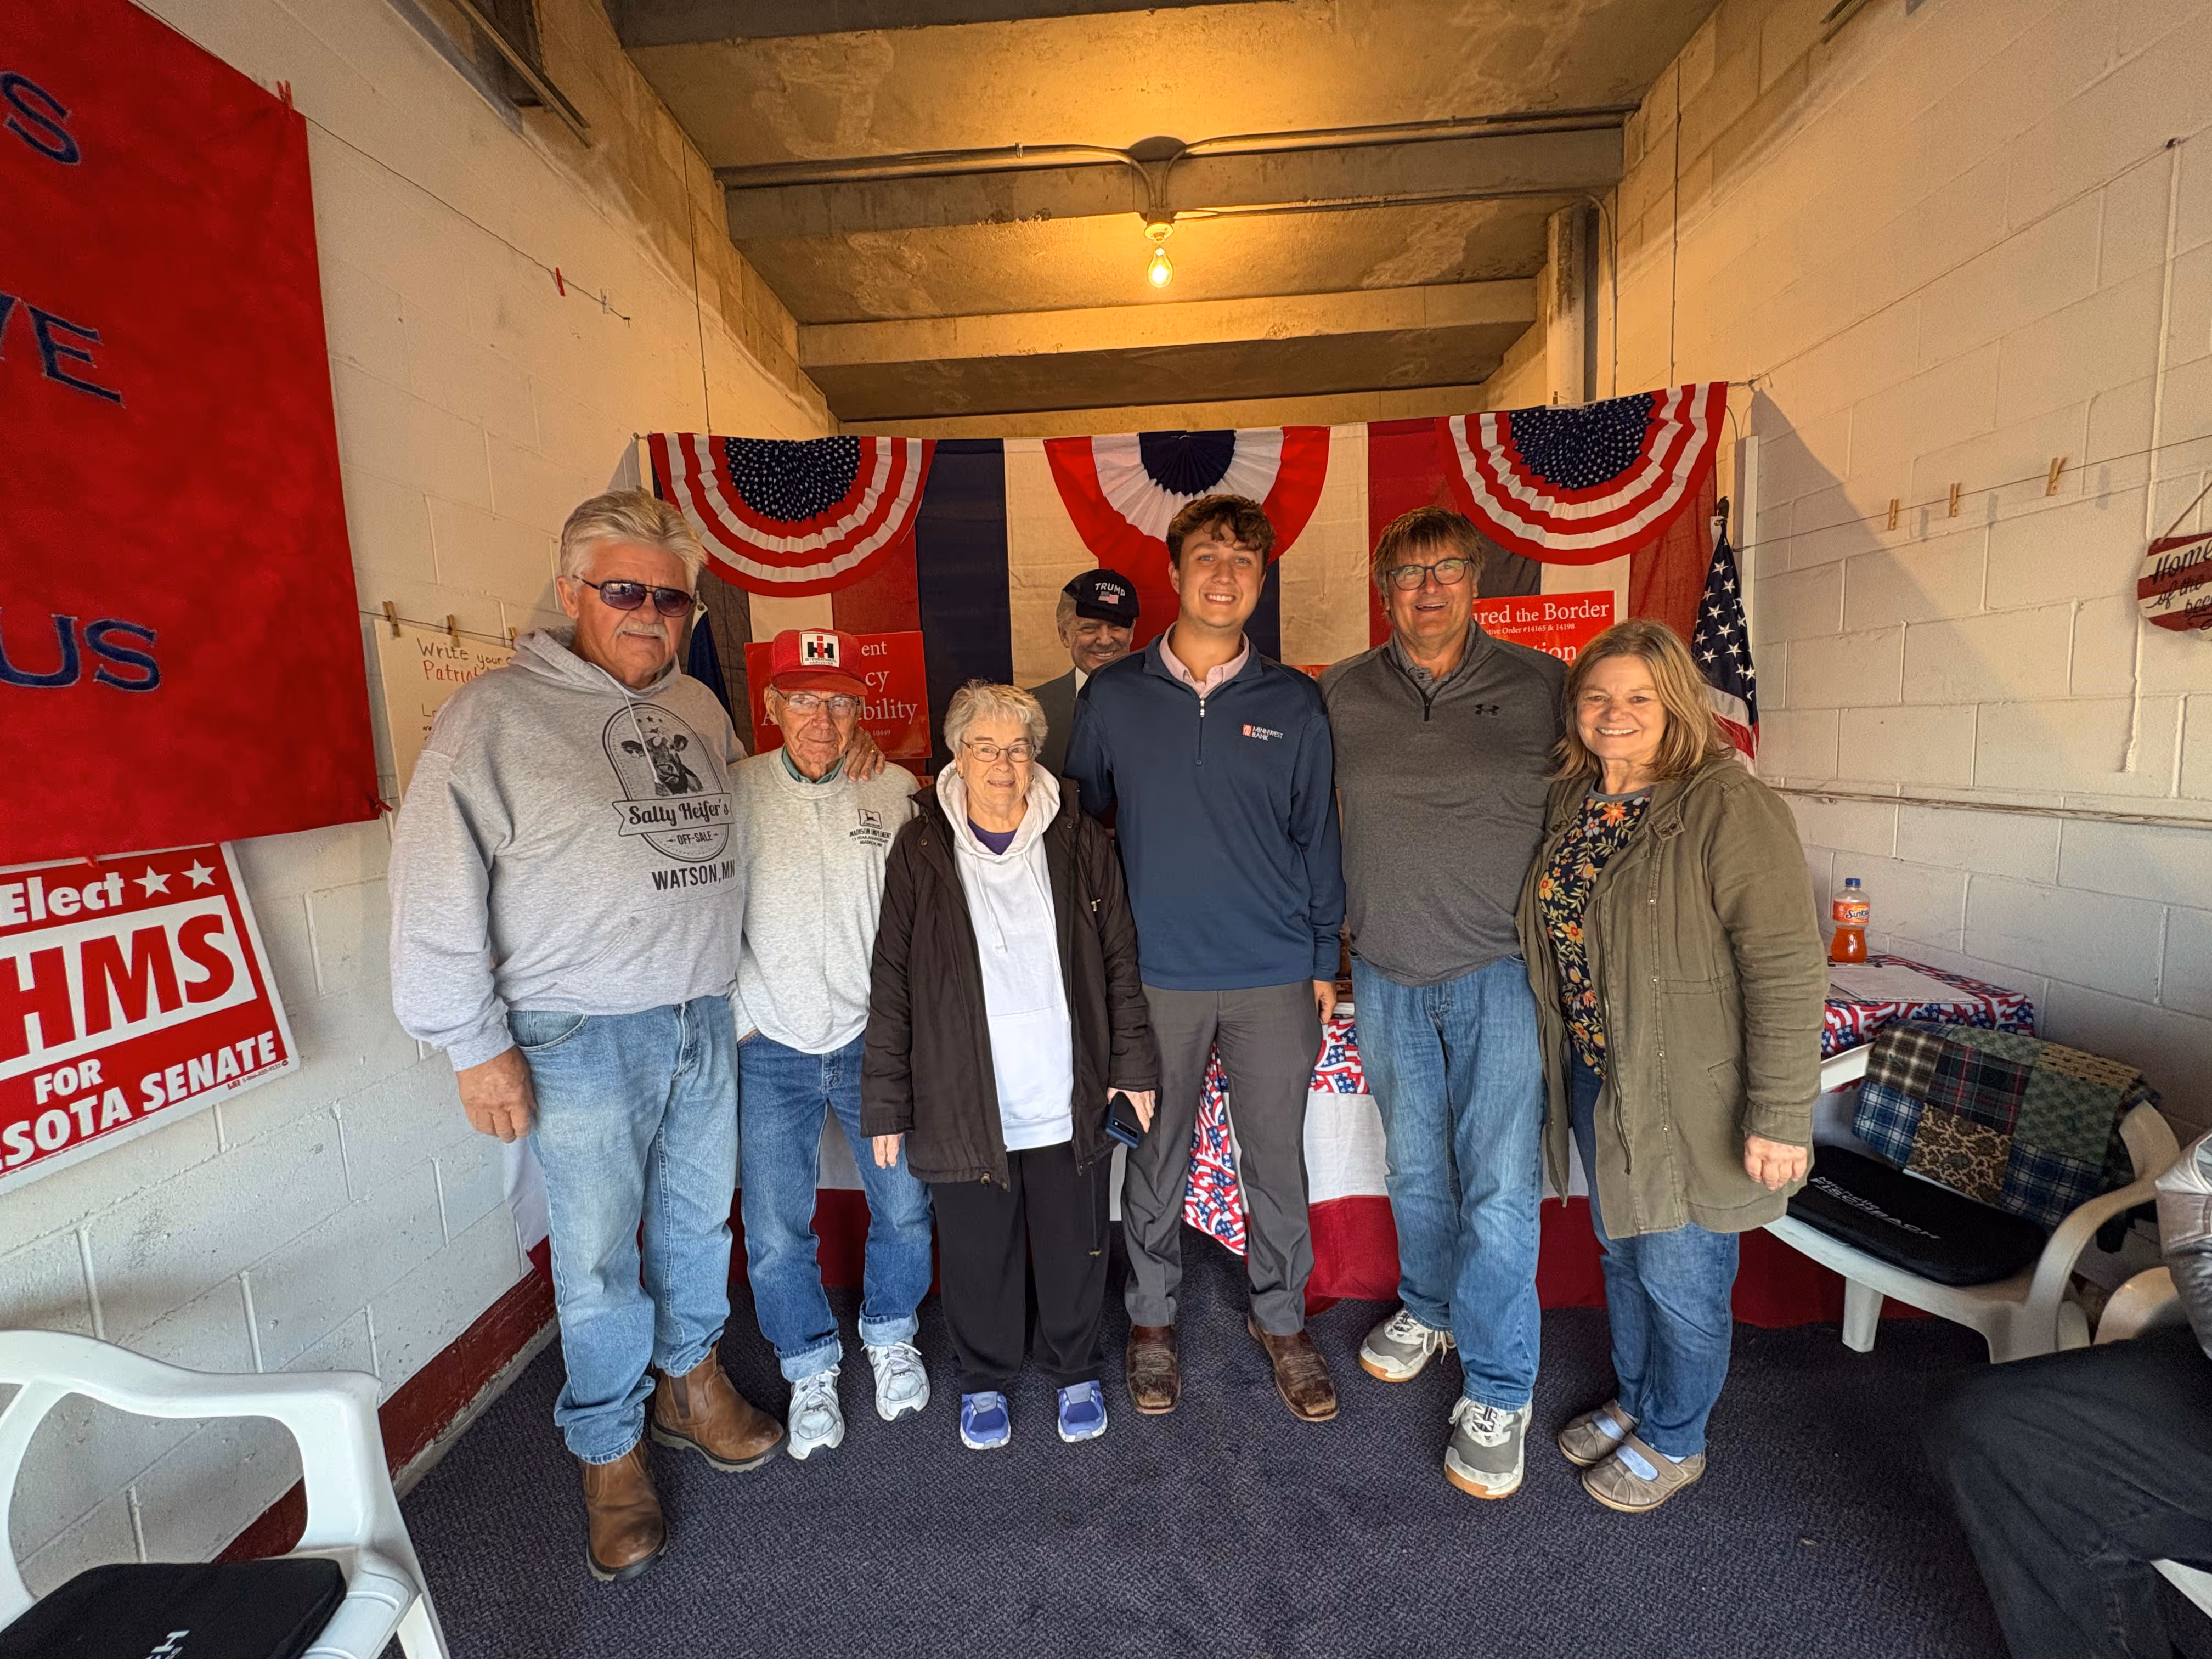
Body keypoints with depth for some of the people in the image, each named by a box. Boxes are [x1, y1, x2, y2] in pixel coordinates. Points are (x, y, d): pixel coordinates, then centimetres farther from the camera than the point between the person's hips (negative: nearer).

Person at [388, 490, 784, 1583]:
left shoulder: (698, 708, 9)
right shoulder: (495, 715, -9)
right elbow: (436, 890, -12)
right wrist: (476, 1044, -12)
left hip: (705, 1019, 6)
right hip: (581, 1039, -5)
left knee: (699, 1219, 19)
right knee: (597, 1254, 9)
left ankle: (689, 1380, 43)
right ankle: (611, 1453, 32)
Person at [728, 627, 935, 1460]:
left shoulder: (895, 790, 0)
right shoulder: (737, 793, -3)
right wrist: (737, 1013, -2)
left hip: (875, 1039, 1)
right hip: (771, 1050, 0)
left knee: (904, 1207, 10)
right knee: (775, 1232, 6)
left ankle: (890, 1337, 39)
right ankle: (811, 1368, 33)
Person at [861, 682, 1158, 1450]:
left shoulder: (1079, 842, -1)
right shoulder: (920, 851, -4)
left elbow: (1120, 962, 5)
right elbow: (891, 985, -2)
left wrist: (1133, 1063, 4)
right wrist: (887, 1103, -1)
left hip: (1070, 1098, 1)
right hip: (966, 1105, -1)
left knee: (1074, 1247, 16)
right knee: (977, 1250, 15)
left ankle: (1075, 1370, 42)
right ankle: (985, 1379, 42)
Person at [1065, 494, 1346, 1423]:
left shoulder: (1293, 703, 2)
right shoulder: (1113, 697, 0)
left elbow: (1317, 836, 7)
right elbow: (1078, 824, 8)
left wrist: (1324, 960, 6)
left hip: (1276, 978, 1)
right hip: (1156, 975, 0)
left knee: (1278, 1159, 13)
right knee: (1156, 1158, 13)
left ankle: (1280, 1319, 37)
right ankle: (1151, 1318, 36)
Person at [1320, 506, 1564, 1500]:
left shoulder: (1543, 686, -1)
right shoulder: (1340, 696, 2)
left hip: (1501, 972, -2)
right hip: (1386, 973, 2)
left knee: (1498, 1185, 0)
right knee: (1415, 1167, 17)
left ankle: (1497, 1393, 19)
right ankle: (1428, 1310, 42)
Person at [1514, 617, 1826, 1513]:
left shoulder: (1729, 808, -19)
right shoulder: (1570, 803, 3)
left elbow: (1786, 970, -22)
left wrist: (1780, 1117, -22)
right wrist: (1565, 1062, 14)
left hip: (1687, 1096, -6)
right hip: (1596, 1079, 7)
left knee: (1678, 1277, 11)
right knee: (1622, 1254, 23)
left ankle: (1673, 1441, 36)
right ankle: (1635, 1402, 46)